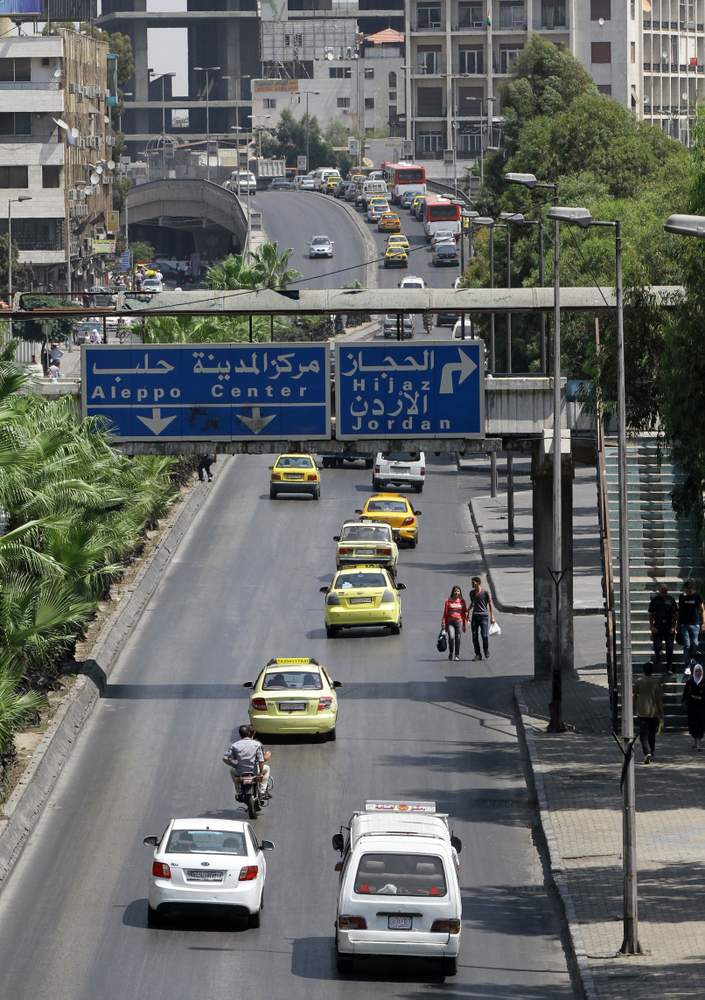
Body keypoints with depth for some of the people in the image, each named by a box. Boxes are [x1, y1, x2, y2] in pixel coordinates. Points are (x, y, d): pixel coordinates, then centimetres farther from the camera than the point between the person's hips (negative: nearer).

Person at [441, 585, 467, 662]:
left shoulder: (462, 601, 7)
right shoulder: (448, 601, 3)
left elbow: (464, 613, 10)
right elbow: (445, 613, 3)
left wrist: (464, 625, 8)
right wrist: (443, 623, -5)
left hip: (459, 622, 1)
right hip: (450, 622, -1)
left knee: (458, 638, 0)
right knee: (451, 637, -14)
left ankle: (457, 655, 9)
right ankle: (450, 654, 3)